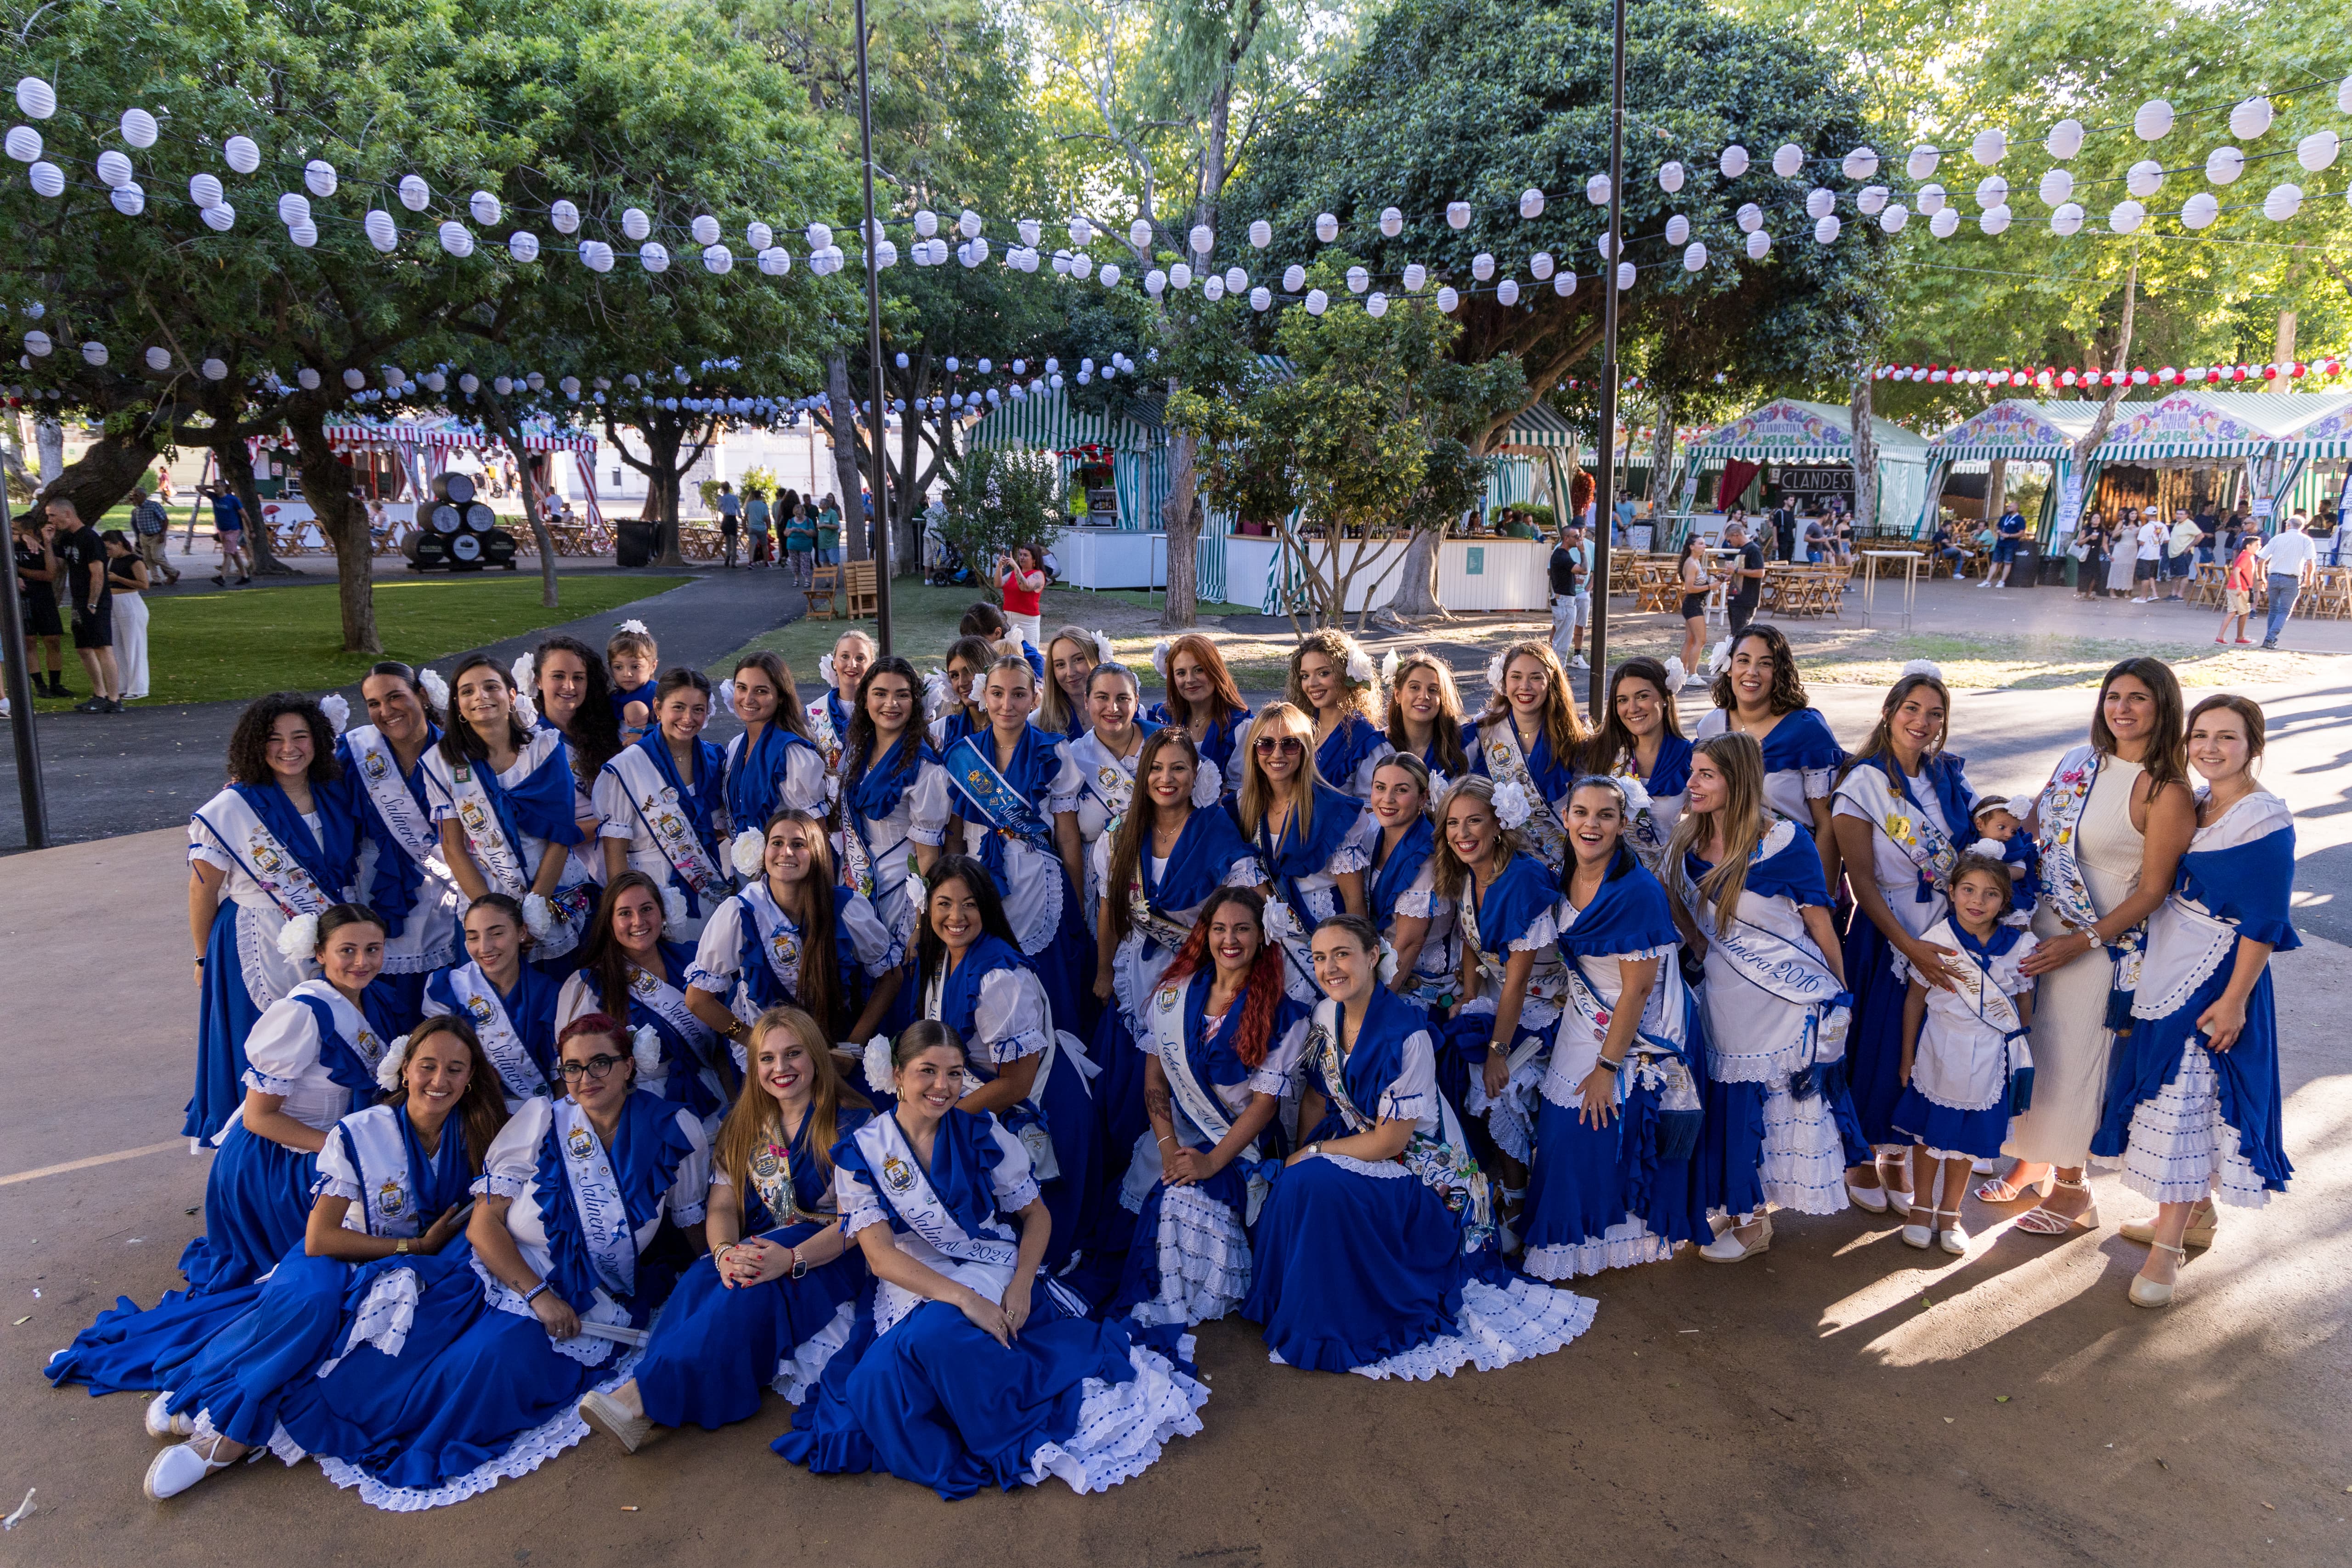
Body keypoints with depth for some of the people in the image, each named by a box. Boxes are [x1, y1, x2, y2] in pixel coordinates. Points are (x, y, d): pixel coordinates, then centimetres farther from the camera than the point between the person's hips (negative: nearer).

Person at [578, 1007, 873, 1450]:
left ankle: (641, 1398, -41)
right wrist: (725, 1253, -20)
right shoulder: (741, 1123, 12)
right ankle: (650, 1410, -44)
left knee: (751, 1291, -35)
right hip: (754, 1250, 5)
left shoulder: (853, 1122, -4)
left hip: (828, 1260, -4)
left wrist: (791, 1259, -30)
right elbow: (721, 1205, 5)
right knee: (699, 1282, -30)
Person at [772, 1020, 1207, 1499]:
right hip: (912, 1288, 1)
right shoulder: (861, 1153, -3)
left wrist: (1021, 1283, -14)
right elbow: (880, 1255, -11)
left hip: (992, 1277, -1)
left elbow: (1036, 1214, 6)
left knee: (936, 1332, -33)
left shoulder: (982, 1132, 1)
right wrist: (962, 1297, -24)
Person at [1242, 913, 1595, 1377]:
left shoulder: (1407, 1034, -27)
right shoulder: (1325, 1015, -6)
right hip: (1354, 1140, 6)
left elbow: (1389, 1142, -22)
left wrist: (1313, 1155, -14)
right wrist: (1303, 1158, -9)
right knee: (1292, 1185, -22)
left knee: (1319, 1186, -29)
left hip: (1421, 1165, -6)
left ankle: (1334, 1331, -8)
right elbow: (1314, 1097, 6)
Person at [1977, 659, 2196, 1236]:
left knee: (2070, 1059, 5)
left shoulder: (2167, 793, -15)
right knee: (2027, 1047, 15)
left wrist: (2082, 942, -18)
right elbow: (2032, 826, 12)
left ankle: (2070, 1188, 25)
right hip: (2038, 924, 6)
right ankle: (2032, 1160, 36)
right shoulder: (2078, 761, 3)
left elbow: (2152, 891, -14)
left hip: (2100, 944, -6)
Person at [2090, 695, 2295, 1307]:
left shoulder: (2265, 819, -15)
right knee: (2169, 1093, 16)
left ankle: (2168, 1246, 7)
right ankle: (2197, 1215, 33)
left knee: (2188, 1105, -2)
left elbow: (2264, 924, -17)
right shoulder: (2192, 805, 6)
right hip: (2167, 969, 8)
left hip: (2216, 979, -7)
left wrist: (2235, 999, -18)